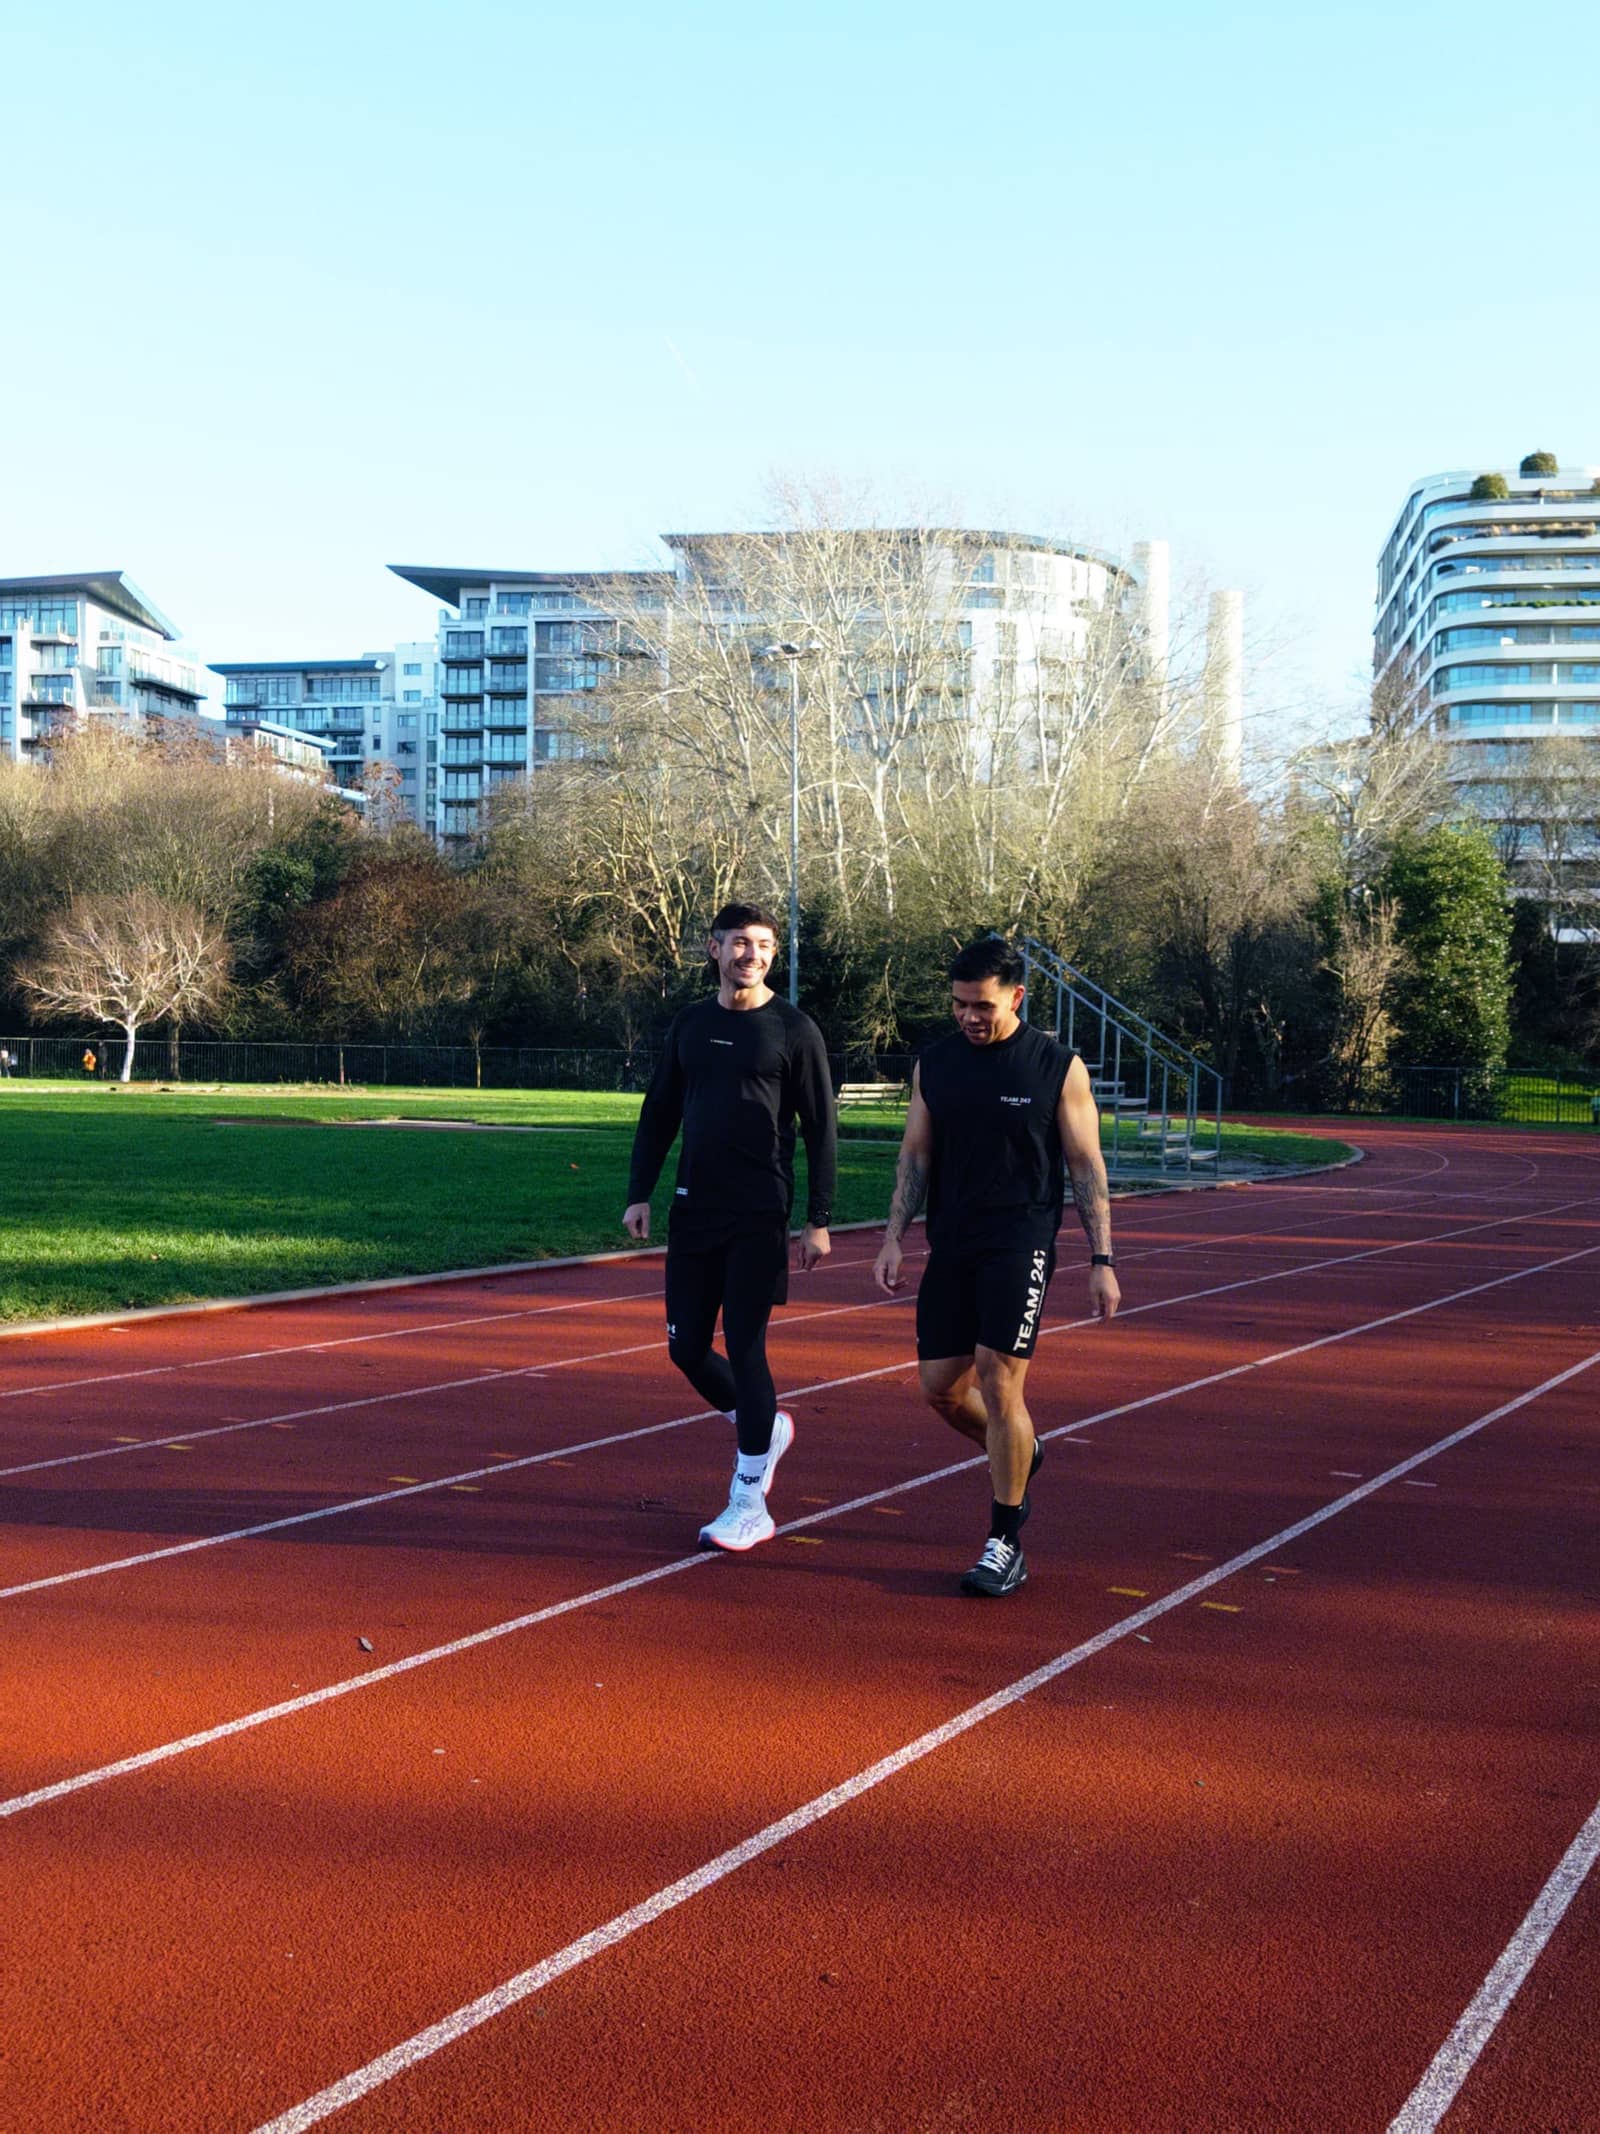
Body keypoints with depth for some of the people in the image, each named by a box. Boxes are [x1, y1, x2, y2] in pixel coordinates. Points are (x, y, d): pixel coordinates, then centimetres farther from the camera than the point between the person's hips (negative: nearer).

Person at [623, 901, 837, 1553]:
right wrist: (639, 1193, 6)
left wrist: (819, 1220, -8)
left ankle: (750, 1505, 6)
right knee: (686, 1347, 7)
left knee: (744, 1349, -5)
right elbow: (659, 1114, 15)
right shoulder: (690, 1025, 10)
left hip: (759, 1220, -5)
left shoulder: (794, 1030, -3)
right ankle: (764, 1427, 34)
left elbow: (820, 1129, -3)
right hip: (693, 1212, 5)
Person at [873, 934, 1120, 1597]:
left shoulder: (1059, 1068, -4)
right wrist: (895, 1237, 2)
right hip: (951, 1244, 5)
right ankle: (1016, 1456, 36)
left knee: (998, 1380, -14)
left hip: (1021, 1244, -5)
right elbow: (916, 1155, 12)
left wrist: (1101, 1259, -4)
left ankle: (1006, 1546, 0)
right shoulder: (933, 1063, 7)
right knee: (940, 1386, 4)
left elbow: (1086, 1167, -1)